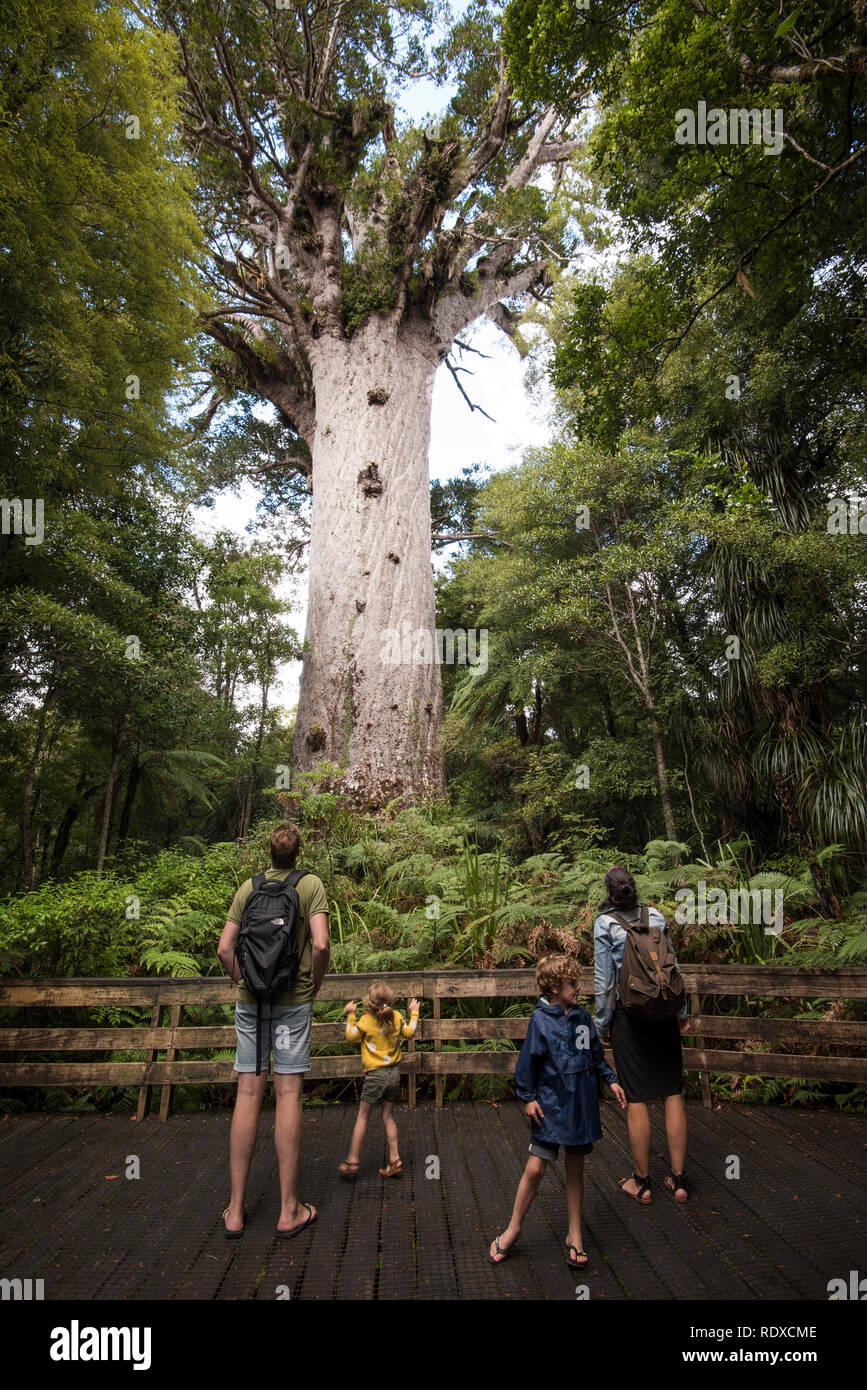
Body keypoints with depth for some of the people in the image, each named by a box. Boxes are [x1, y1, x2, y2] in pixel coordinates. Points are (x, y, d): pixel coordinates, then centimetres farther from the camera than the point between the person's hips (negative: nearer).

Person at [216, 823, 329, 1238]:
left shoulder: (247, 887, 4)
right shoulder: (311, 884, -5)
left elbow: (224, 949, 2)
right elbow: (321, 945, -14)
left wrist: (244, 983, 15)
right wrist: (315, 985, 1)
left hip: (250, 999, 3)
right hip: (293, 999, -3)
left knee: (248, 1093, 8)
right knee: (288, 1093, 3)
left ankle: (235, 1209, 17)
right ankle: (289, 1210, 12)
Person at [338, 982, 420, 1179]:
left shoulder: (365, 1021, -13)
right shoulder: (397, 1017, -3)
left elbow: (351, 1037, 4)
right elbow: (409, 1032, 15)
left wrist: (350, 1015, 12)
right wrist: (414, 1013, 27)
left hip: (375, 1074, -4)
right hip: (394, 1072, 4)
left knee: (363, 1116, 8)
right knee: (388, 1116, 15)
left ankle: (352, 1162, 14)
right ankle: (395, 1161, 16)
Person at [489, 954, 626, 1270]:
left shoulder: (582, 1016, 3)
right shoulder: (541, 1019, -13)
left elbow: (596, 1054, 16)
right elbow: (528, 1061, -7)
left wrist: (611, 1080, 12)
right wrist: (528, 1097, -7)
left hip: (581, 1105, 4)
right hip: (550, 1105, -4)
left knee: (575, 1170, 14)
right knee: (535, 1168, -1)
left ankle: (574, 1236, 30)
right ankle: (513, 1230, 20)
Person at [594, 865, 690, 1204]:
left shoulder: (605, 924, -9)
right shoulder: (656, 916, 1)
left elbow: (604, 981, -8)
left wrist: (602, 1024, 3)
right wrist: (681, 1012, 17)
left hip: (628, 1015, -3)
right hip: (664, 1012, 3)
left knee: (637, 1099, 6)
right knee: (673, 1093, 12)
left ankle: (642, 1182, 19)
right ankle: (678, 1179, 20)